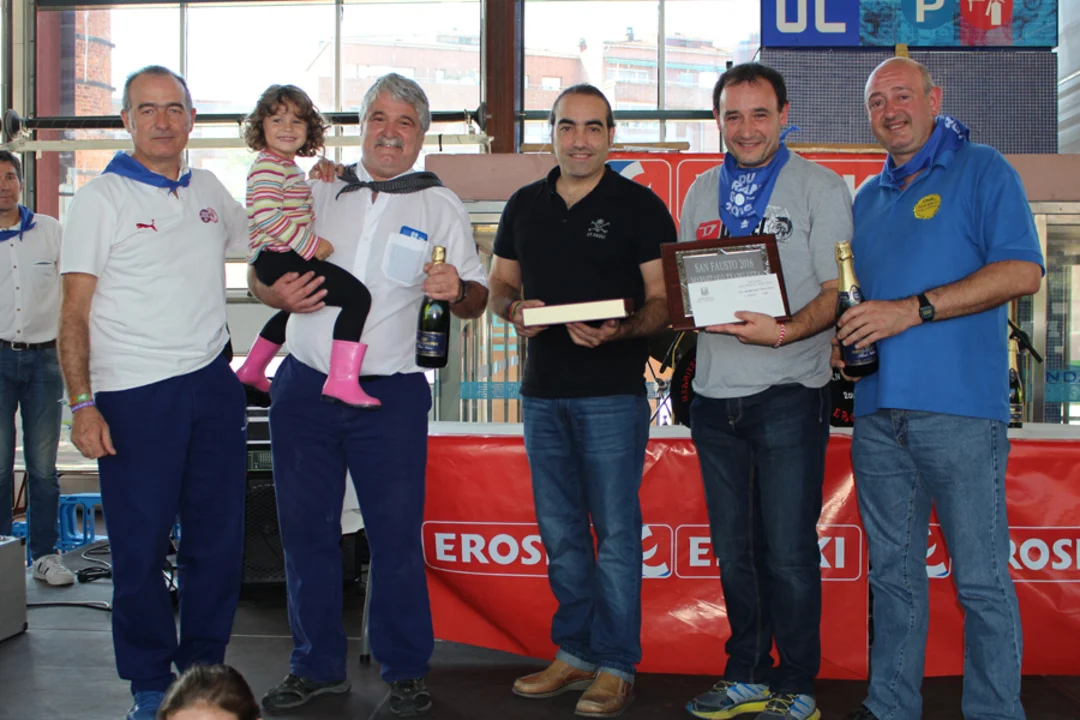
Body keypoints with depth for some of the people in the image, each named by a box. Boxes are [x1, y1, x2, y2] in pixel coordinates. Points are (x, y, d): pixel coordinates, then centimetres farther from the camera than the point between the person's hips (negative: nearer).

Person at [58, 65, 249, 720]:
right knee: (140, 548, 0)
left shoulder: (210, 191, 12)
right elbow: (75, 312, -5)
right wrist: (83, 405, -13)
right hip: (134, 396, -4)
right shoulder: (101, 199, -2)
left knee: (219, 540, 9)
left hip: (213, 384, 5)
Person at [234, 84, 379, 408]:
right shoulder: (268, 166, -10)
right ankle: (342, 381, -32)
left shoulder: (289, 168, 23)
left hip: (277, 260, 12)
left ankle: (251, 370, 51)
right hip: (280, 259, -12)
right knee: (358, 296, -23)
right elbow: (266, 214, -24)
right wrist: (309, 243, -23)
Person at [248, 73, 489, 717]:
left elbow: (476, 300, 1)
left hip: (391, 395, -3)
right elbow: (260, 275, 15)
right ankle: (318, 666, 25)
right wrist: (278, 293, -8)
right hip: (304, 388, 3)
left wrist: (457, 290, -22)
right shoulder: (317, 194, 11)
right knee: (306, 531, 9)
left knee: (396, 537, -1)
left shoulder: (441, 207, 5)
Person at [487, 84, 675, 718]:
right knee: (560, 531, 12)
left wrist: (620, 331, -23)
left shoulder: (640, 206, -2)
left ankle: (616, 666, 9)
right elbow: (499, 286, 18)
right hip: (542, 391, 5)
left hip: (613, 392, -5)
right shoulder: (525, 206, 12)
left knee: (616, 533, -1)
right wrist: (515, 309, -5)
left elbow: (664, 302, -5)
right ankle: (575, 652, 25)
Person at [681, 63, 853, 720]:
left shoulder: (819, 186, -1)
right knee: (733, 549, 12)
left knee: (788, 551, -1)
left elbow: (837, 292, -7)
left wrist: (783, 331, -24)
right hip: (715, 392, 5)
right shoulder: (703, 191, 15)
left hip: (788, 393, -5)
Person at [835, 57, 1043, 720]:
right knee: (893, 571, 12)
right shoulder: (868, 198, 21)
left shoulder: (982, 171, 2)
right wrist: (843, 339, 6)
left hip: (960, 407, -6)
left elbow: (1023, 271, -10)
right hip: (879, 409, 6)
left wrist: (914, 309, -17)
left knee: (981, 578, -2)